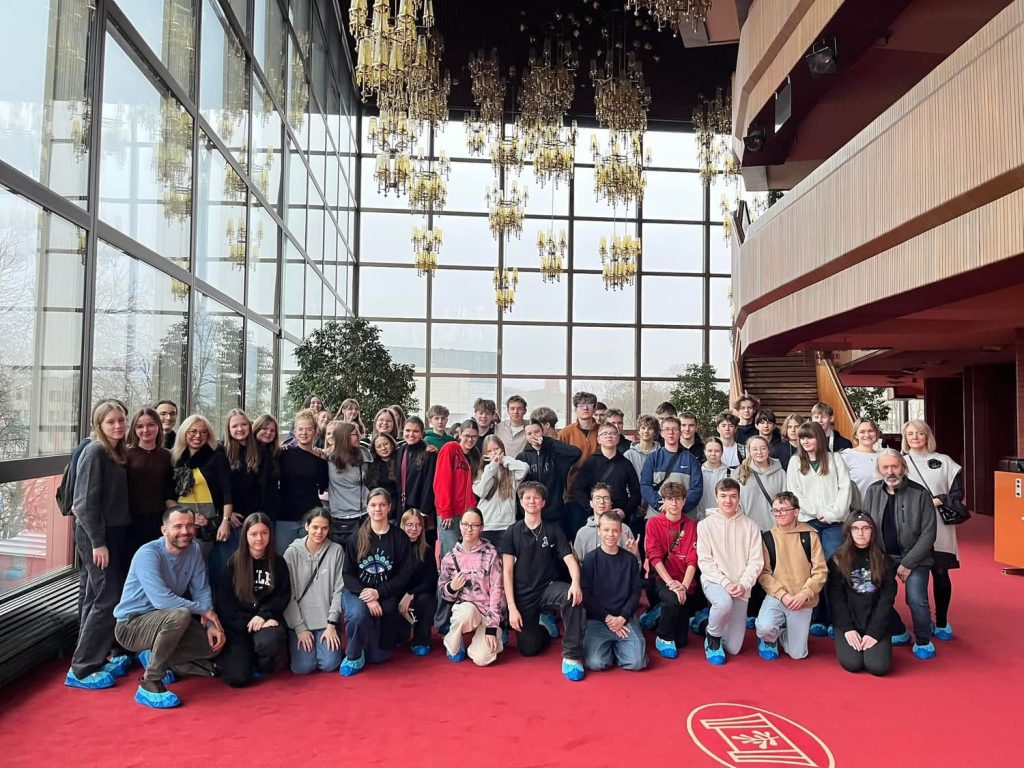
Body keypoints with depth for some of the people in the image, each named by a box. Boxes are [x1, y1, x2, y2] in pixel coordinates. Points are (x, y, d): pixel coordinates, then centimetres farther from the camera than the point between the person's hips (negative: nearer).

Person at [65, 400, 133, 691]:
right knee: (109, 599, -7)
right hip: (96, 535, -8)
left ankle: (99, 656, 21)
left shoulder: (118, 452, 11)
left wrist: (109, 539, 13)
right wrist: (97, 542, -19)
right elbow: (86, 502, -17)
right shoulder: (94, 451, -14)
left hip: (115, 532, 8)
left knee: (95, 598, 13)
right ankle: (81, 669, 1)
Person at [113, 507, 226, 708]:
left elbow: (202, 591, -1)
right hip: (131, 625, -7)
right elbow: (161, 600, -33)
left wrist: (211, 624, -16)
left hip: (163, 620, 7)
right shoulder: (148, 554, -23)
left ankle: (155, 658, 12)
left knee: (214, 643, -4)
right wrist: (203, 610, -22)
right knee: (180, 615, -35)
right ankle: (150, 684, -21)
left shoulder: (194, 550, -3)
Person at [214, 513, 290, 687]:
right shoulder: (233, 562, 0)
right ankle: (230, 656, 20)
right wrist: (248, 623, -14)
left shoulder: (278, 562, 4)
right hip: (237, 624, 0)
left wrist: (264, 615, -17)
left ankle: (262, 665, 2)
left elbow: (283, 596, 2)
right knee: (237, 678, -17)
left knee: (271, 640, -36)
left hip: (266, 619, 1)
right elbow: (223, 601, -3)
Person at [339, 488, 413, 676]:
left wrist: (378, 592, -17)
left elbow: (405, 574, -5)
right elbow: (347, 573, -4)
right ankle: (353, 656, -9)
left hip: (385, 597, 1)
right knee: (358, 614, -37)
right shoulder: (356, 537, -3)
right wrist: (365, 594, -20)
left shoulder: (399, 538, -3)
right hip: (356, 592, -1)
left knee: (378, 657, 2)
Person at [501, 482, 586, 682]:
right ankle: (544, 628, 36)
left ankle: (571, 656, -22)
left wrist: (576, 582, -31)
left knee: (573, 597, -33)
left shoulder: (554, 530, 0)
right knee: (528, 649, 1)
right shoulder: (512, 533, -1)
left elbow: (570, 560, -9)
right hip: (523, 594, 1)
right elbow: (507, 571, -4)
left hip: (549, 587, -1)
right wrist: (512, 607, -12)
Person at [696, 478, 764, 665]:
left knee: (733, 648, 0)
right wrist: (725, 582, -18)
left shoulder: (750, 525, 3)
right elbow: (704, 561, -5)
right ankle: (712, 636, -7)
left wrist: (743, 584, -15)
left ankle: (715, 631, 35)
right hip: (713, 581, -2)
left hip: (741, 588, 2)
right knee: (724, 602, -38)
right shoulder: (705, 524, -2)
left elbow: (756, 561, 0)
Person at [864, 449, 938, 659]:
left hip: (914, 557, -3)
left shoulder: (920, 494, -10)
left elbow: (928, 533, -10)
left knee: (916, 600, -20)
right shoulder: (872, 491, 0)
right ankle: (899, 633, 20)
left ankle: (923, 641, 9)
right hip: (882, 556, 4)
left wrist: (908, 564, -13)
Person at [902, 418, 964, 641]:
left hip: (939, 528, 0)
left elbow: (957, 493, 4)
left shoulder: (944, 461, 8)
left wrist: (938, 501, -11)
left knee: (941, 575, 2)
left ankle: (942, 623, 18)